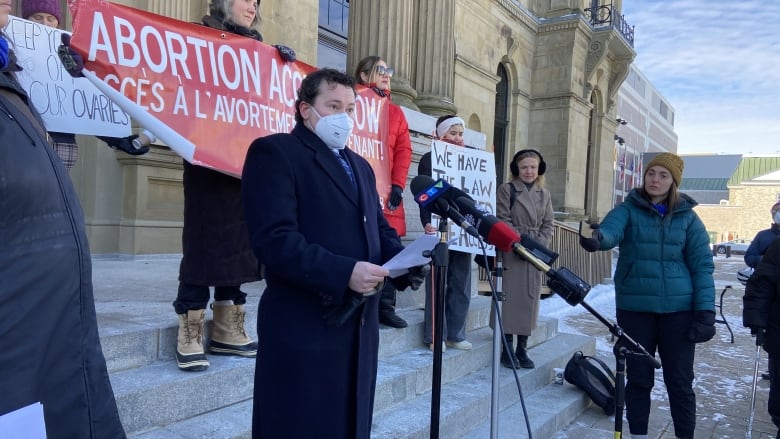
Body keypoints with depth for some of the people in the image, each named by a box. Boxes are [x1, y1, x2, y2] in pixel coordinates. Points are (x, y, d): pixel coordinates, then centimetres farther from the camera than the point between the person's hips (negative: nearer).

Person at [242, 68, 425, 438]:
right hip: (304, 327, -7)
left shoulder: (360, 165, 20)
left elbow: (380, 229, 19)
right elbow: (274, 239, -18)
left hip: (359, 324, 8)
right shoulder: (274, 151, -7)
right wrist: (344, 272, -26)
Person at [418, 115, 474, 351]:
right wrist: (427, 223, -21)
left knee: (461, 285, 8)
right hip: (439, 229, -5)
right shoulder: (429, 159, 1)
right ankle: (435, 336, 7)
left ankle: (455, 334, 17)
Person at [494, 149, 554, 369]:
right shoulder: (507, 189, 0)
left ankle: (522, 349, 17)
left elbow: (548, 224, 11)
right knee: (510, 298, -3)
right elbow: (503, 220, -7)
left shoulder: (544, 194, 14)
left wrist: (539, 244, -6)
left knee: (530, 299, 7)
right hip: (512, 253, -5)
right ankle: (507, 349, 7)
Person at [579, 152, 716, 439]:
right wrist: (597, 238, -45)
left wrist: (706, 311, -5)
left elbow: (702, 266, 3)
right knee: (639, 377, 11)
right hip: (634, 308, 0)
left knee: (679, 380, 7)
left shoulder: (687, 217, 4)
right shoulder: (628, 210, 0)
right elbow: (611, 229, -21)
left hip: (678, 310, 1)